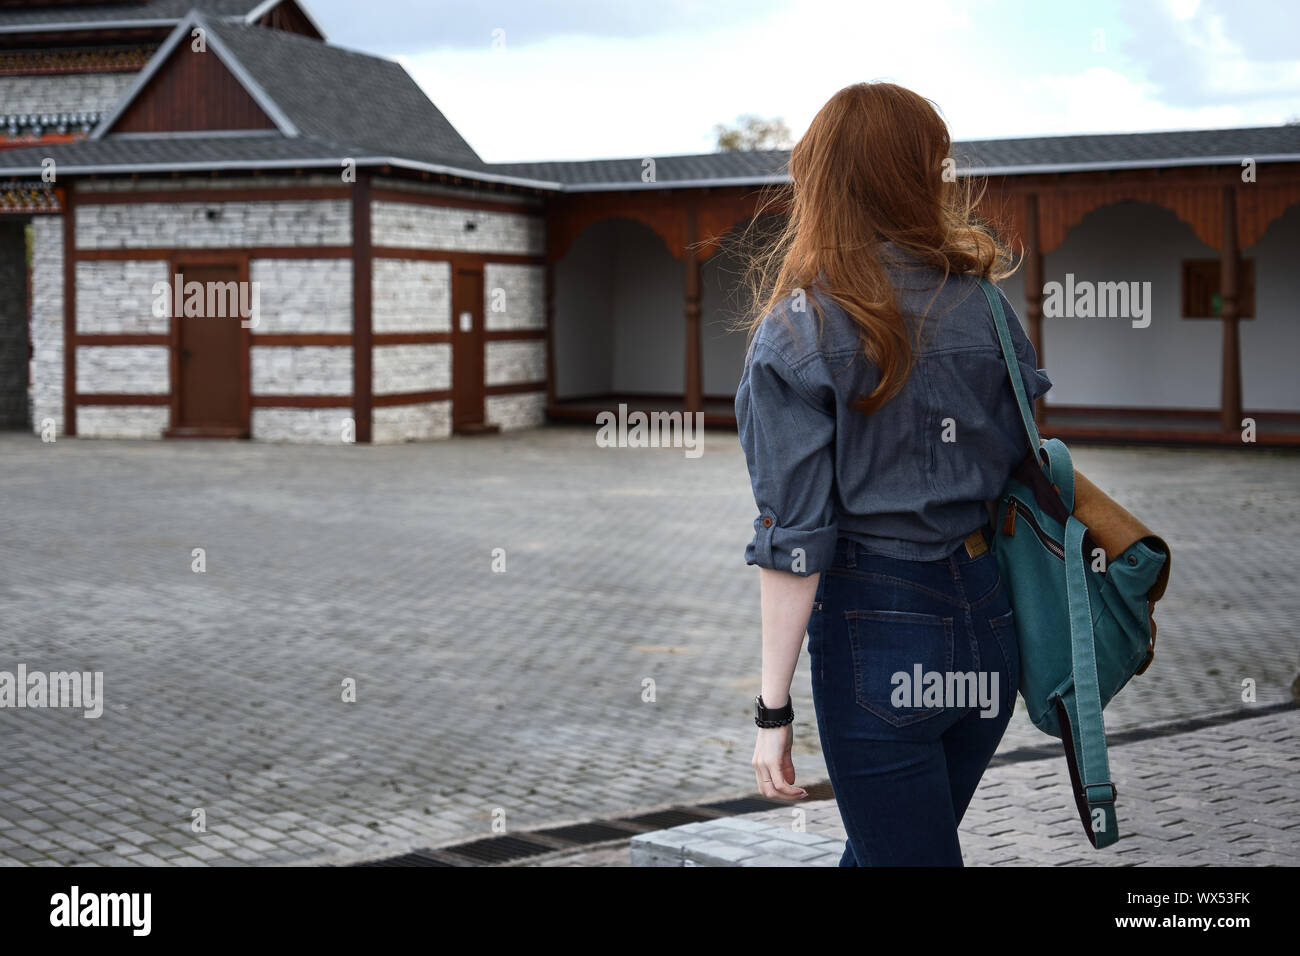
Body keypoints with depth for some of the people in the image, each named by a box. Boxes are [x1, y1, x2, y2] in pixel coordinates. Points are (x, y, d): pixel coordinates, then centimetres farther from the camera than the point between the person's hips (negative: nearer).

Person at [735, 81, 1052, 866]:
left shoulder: (798, 332, -10)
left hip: (876, 628, -5)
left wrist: (774, 707, -9)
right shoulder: (980, 304, 3)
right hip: (988, 624, 5)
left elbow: (794, 541, -13)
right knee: (877, 848, 23)